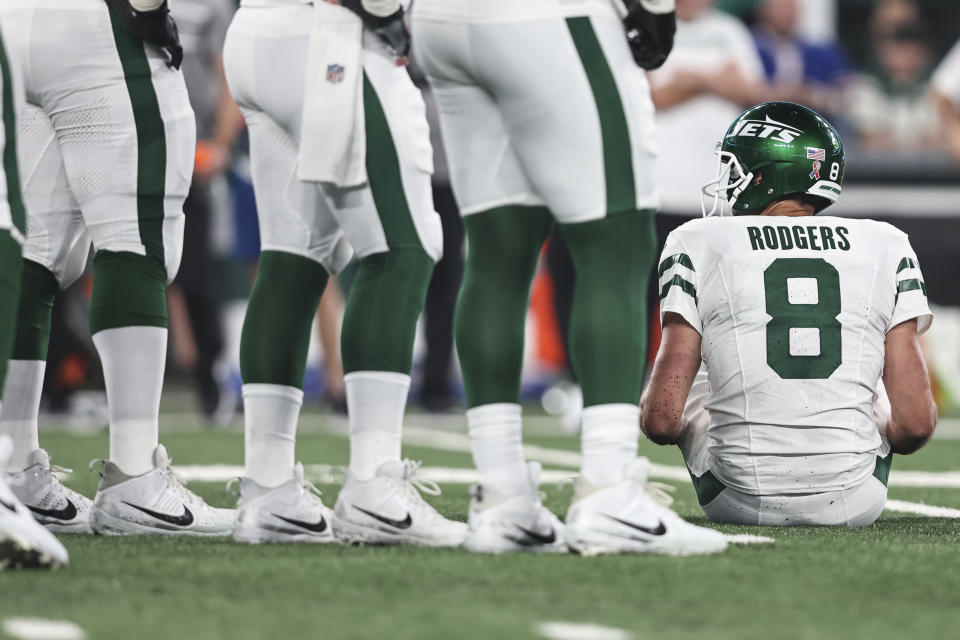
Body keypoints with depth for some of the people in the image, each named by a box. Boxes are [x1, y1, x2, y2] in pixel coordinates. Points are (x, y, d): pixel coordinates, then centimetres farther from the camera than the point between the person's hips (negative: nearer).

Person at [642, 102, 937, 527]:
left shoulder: (700, 245, -2)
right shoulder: (886, 248, 3)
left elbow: (663, 419, -8)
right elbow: (916, 424, -3)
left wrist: (652, 411, 18)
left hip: (742, 502, -2)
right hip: (852, 505, 2)